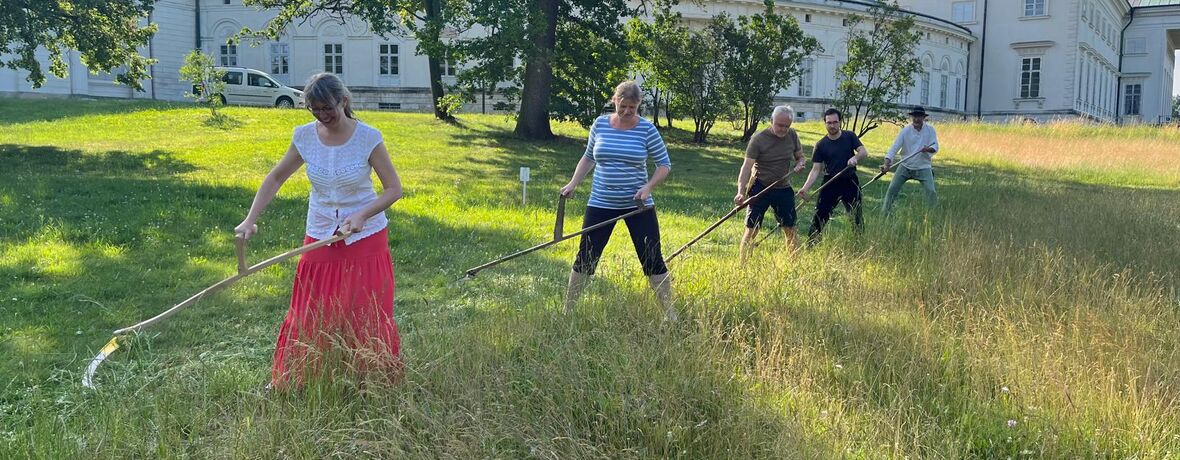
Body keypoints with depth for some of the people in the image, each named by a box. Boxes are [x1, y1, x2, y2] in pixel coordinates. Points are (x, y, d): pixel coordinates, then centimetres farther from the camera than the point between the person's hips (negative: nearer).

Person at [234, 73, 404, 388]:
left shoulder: (368, 138, -14)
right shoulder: (305, 136, -5)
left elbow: (394, 188, -11)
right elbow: (276, 177, 6)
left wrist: (361, 216, -26)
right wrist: (251, 219, -4)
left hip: (365, 238, -2)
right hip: (320, 239, 3)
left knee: (368, 316, 4)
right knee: (309, 315, 8)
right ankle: (291, 382, 23)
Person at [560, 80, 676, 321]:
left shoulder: (646, 129, -6)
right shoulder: (600, 124, 2)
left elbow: (664, 165, 0)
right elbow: (588, 158, 16)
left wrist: (648, 187, -15)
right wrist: (573, 183, 6)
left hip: (638, 205, -2)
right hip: (601, 204, 2)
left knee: (652, 259, 0)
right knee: (585, 258, 4)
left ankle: (670, 314, 11)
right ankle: (567, 309, 16)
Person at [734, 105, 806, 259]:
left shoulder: (792, 135, 0)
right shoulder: (758, 138, -15)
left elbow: (800, 157, 15)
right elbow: (747, 166, -20)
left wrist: (799, 164, -11)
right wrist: (741, 192, -32)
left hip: (783, 189, 4)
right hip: (760, 188, -4)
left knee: (790, 230, 8)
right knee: (751, 230, -4)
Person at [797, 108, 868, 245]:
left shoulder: (849, 136, 1)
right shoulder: (821, 145, -4)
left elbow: (864, 152, -5)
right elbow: (816, 170, -7)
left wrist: (855, 157, -29)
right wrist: (806, 187, -21)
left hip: (850, 182, 1)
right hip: (830, 183, -1)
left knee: (857, 217, 8)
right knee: (819, 217, -6)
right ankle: (810, 246, 1)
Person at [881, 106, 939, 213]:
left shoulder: (930, 130, -4)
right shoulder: (905, 130, -8)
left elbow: (935, 147, -5)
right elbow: (895, 147, -15)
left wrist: (929, 149, -31)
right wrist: (887, 163, -28)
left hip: (923, 167, 0)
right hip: (905, 166, 0)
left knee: (931, 192, -10)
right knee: (892, 189, -5)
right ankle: (884, 213, 6)